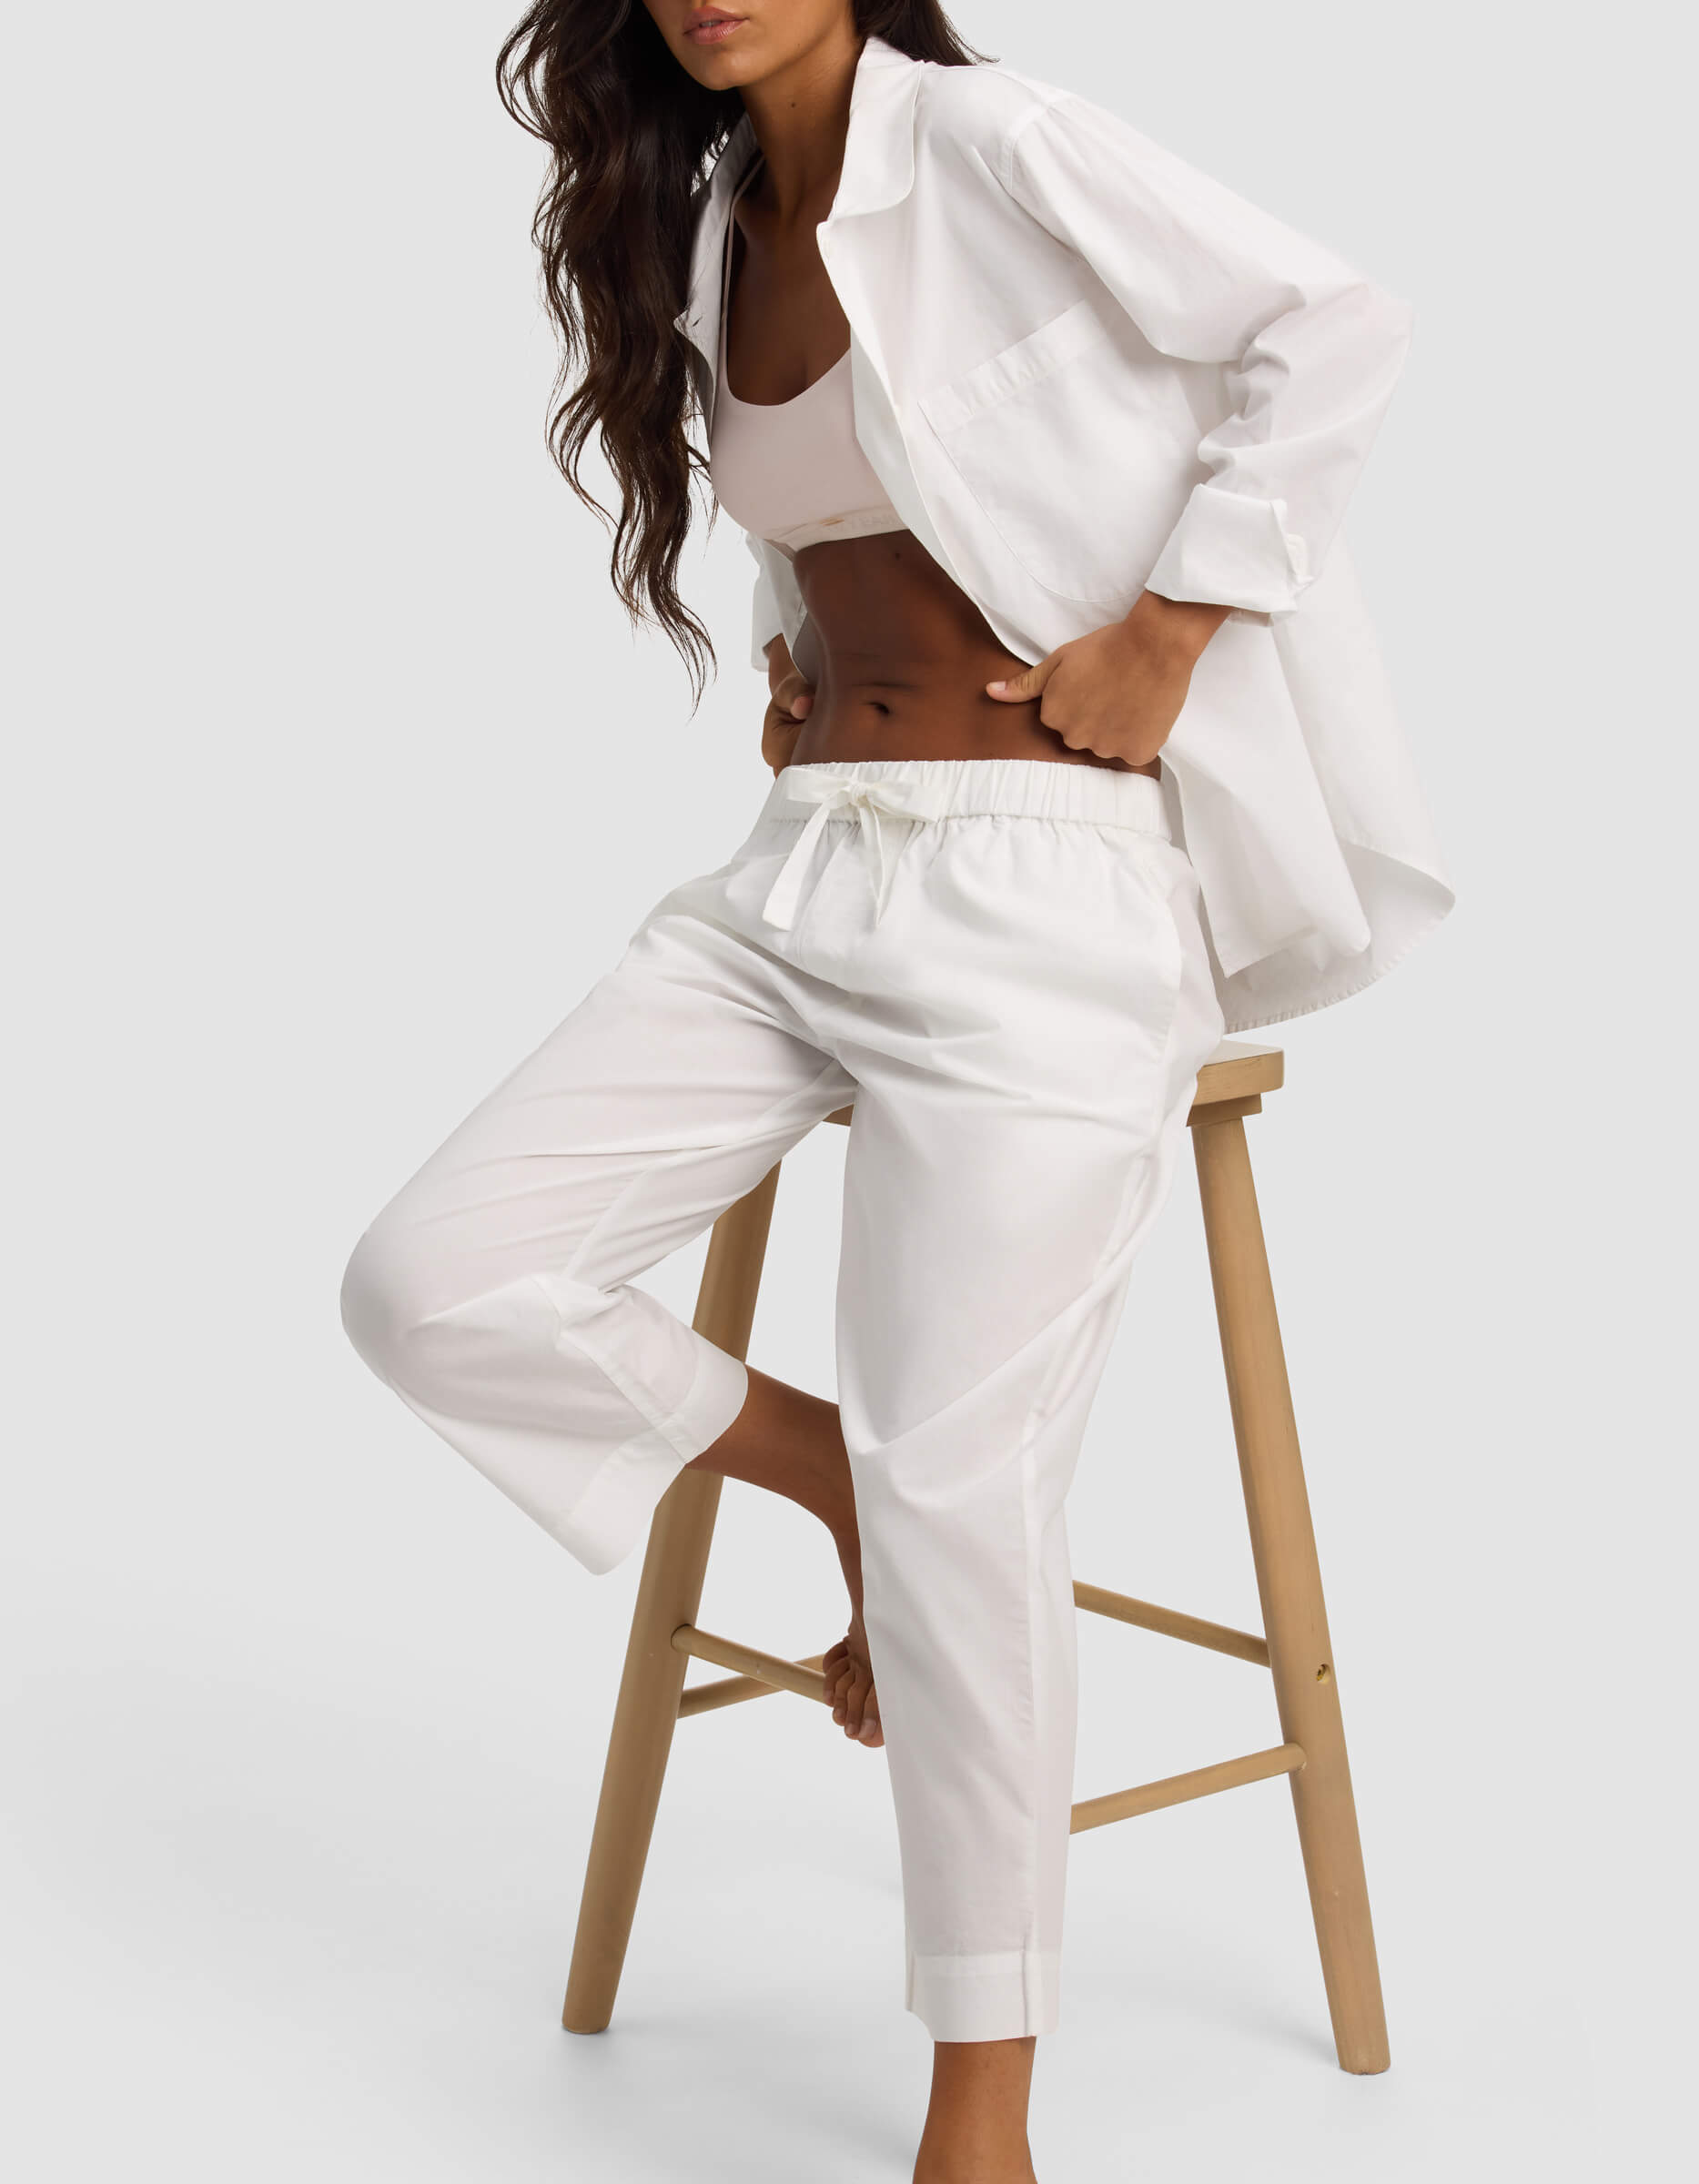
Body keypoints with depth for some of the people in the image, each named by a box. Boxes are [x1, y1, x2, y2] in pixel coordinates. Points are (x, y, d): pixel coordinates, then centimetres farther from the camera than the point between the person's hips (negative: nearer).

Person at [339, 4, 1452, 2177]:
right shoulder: (703, 225, 15)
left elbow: (1337, 326, -10)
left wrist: (1168, 627, -12)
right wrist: (803, 652, 14)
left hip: (1038, 879, -7)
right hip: (798, 868, 7)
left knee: (958, 1486, -11)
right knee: (433, 1285, -9)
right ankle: (845, 1477, 14)